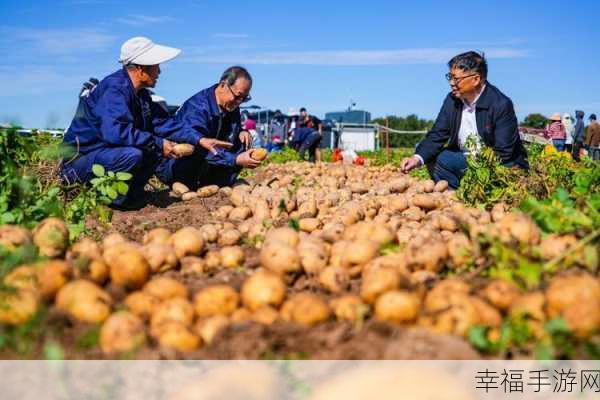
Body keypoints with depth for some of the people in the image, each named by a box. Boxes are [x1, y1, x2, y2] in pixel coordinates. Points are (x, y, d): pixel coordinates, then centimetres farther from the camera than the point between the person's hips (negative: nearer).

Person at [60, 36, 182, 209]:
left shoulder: (139, 93, 8)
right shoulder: (115, 89, -22)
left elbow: (161, 122, 10)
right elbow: (115, 131, -36)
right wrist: (158, 143, -30)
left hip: (105, 152, 9)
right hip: (80, 160, -9)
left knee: (157, 146, 0)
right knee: (132, 154, -34)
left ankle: (131, 192, 3)